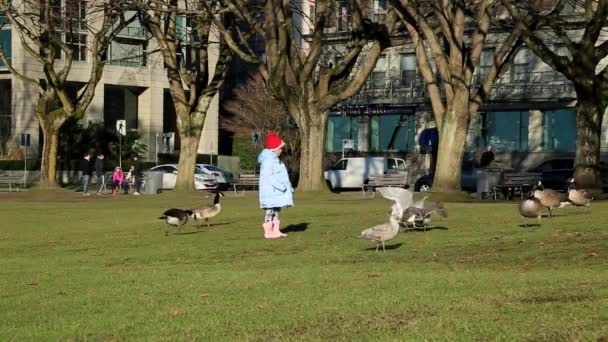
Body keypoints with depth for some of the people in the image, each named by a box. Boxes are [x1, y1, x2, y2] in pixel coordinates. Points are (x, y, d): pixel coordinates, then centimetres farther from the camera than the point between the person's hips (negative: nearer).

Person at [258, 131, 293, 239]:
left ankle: (276, 230, 17)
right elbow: (268, 176, -25)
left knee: (277, 210, 12)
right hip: (270, 191, -11)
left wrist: (288, 186, 19)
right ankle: (268, 231, -3)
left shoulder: (275, 159, 17)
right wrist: (280, 186, -27)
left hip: (277, 192, 11)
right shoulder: (268, 160, -17)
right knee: (270, 210, -7)